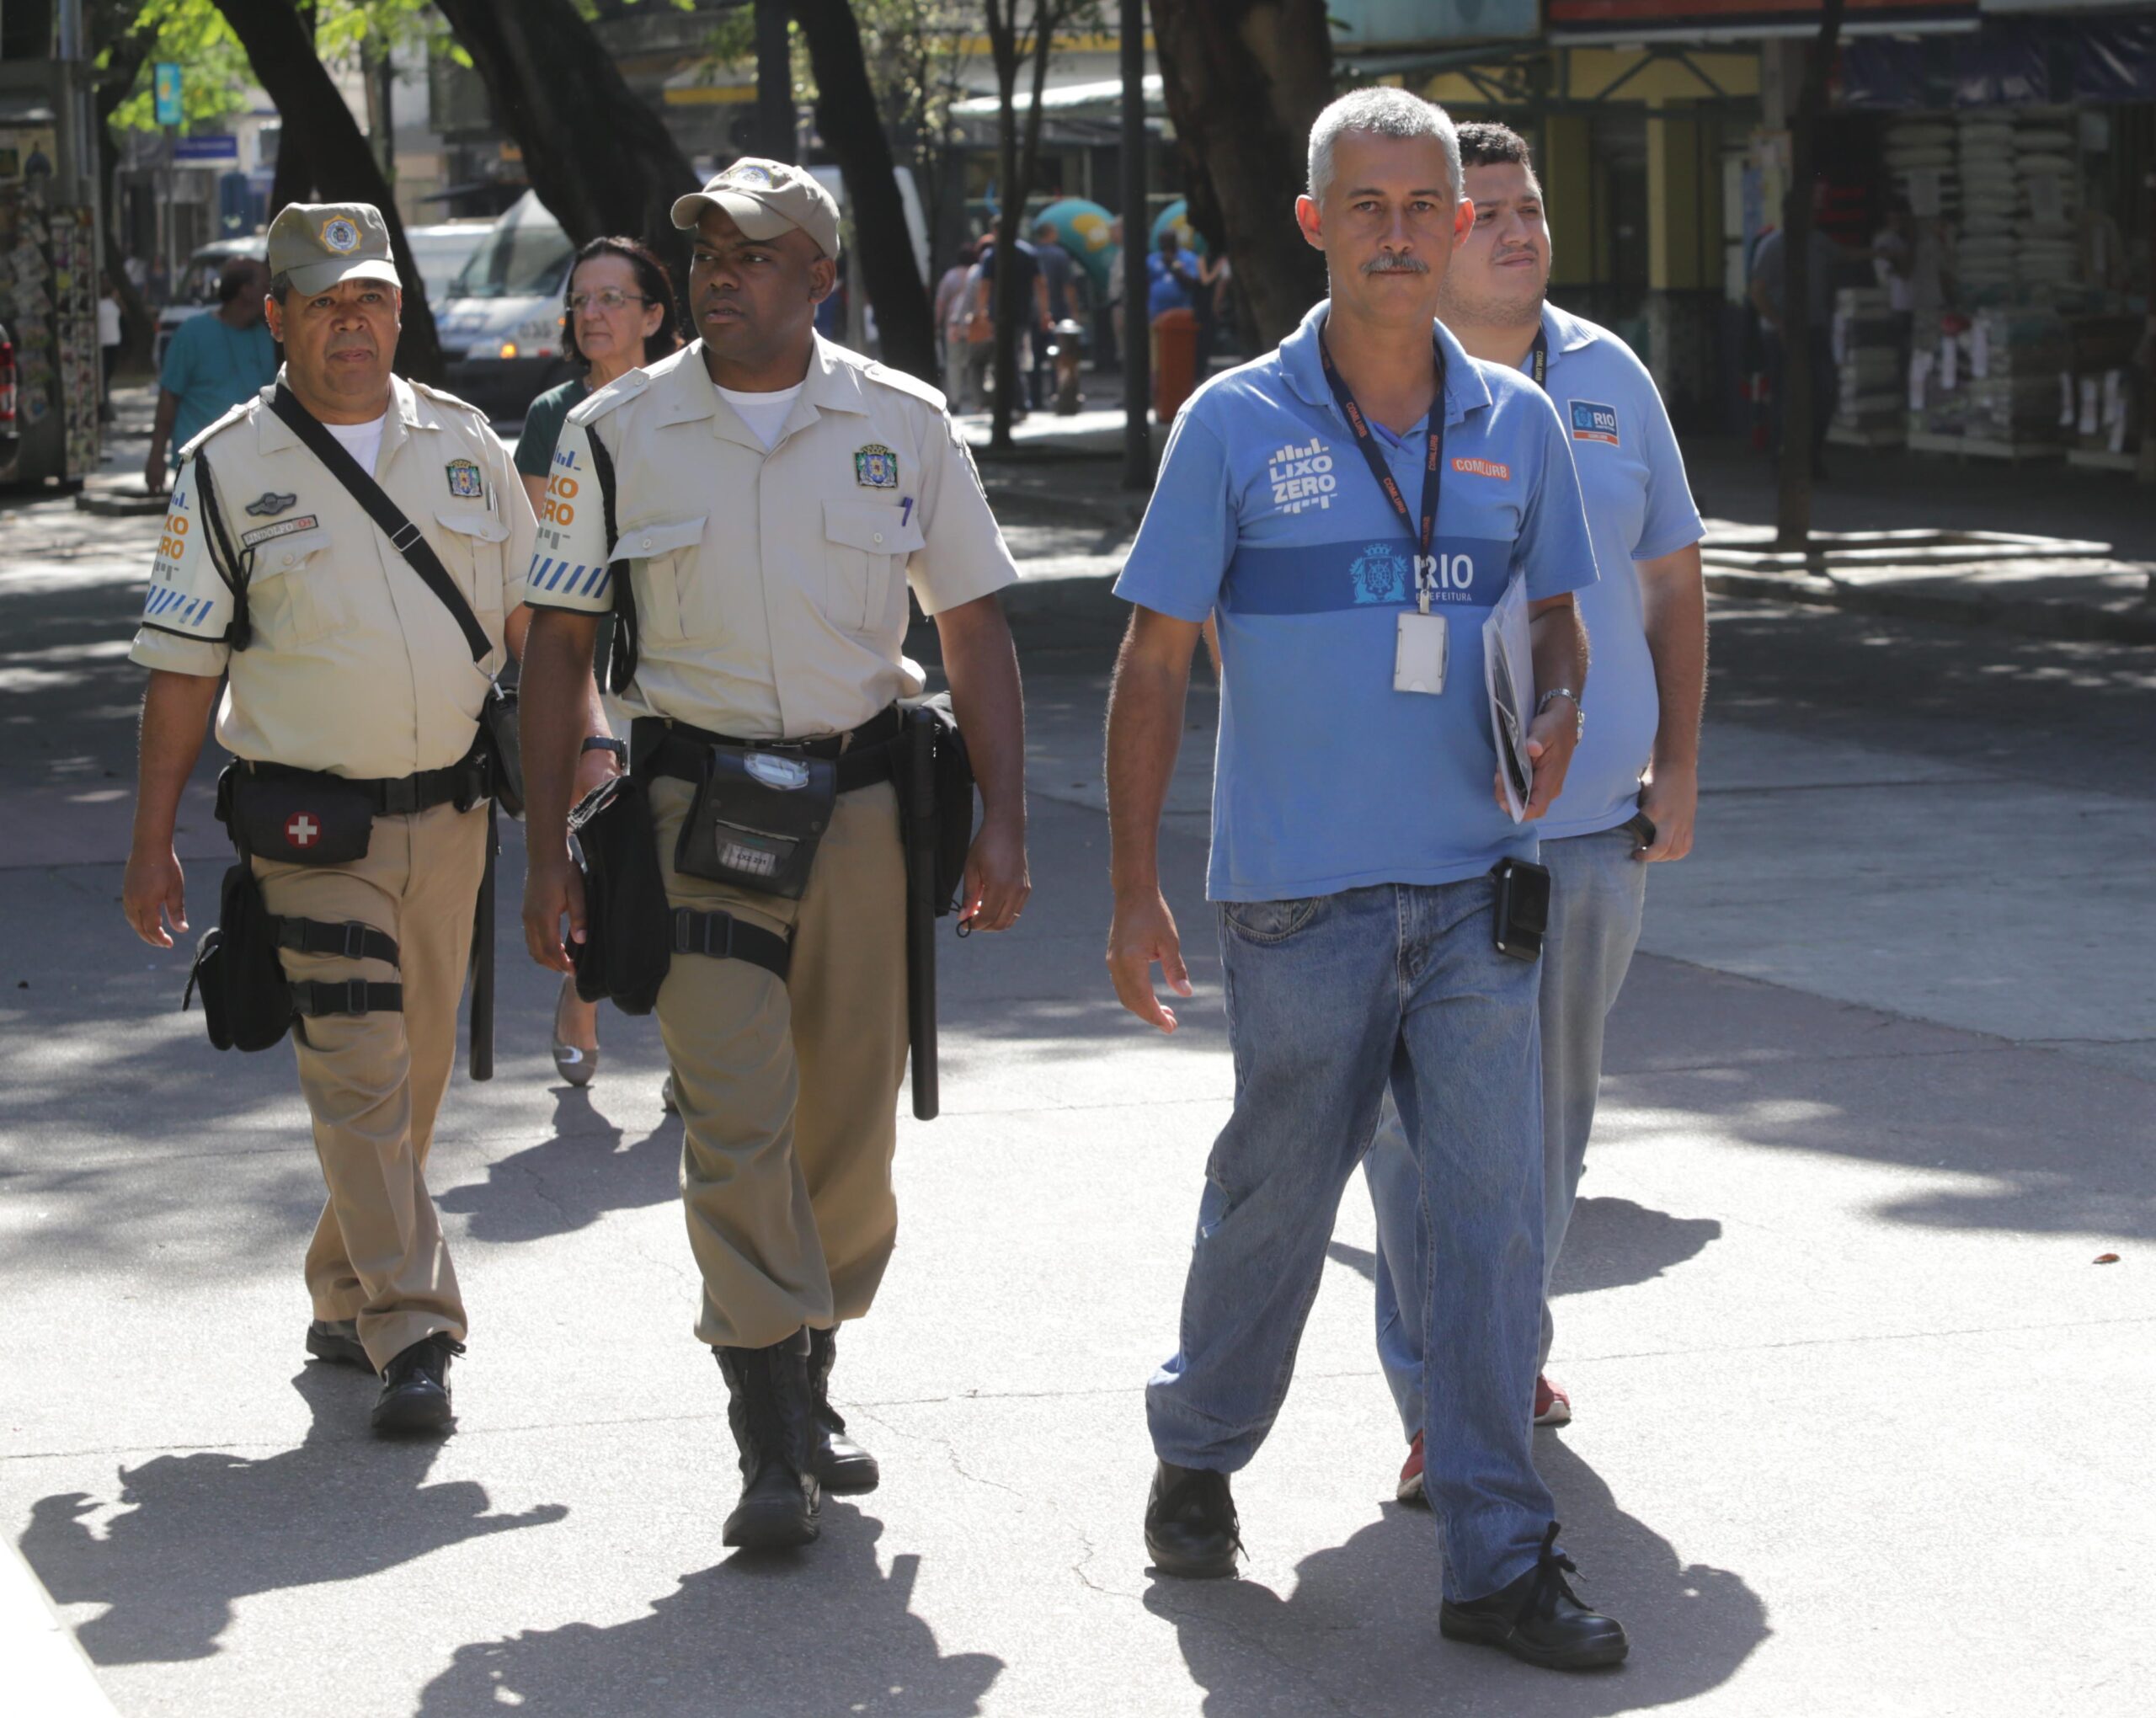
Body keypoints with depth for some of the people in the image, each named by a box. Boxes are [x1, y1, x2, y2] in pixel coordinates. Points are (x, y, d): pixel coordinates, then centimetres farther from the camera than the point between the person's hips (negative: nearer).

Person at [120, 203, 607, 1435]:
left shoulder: (464, 444, 7)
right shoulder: (227, 471, -3)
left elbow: (537, 615, 15)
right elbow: (184, 667, 0)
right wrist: (152, 844, -1)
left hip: (450, 810, 4)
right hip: (311, 817, -4)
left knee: (417, 1074, 11)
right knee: (357, 1072, -11)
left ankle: (348, 1299, 28)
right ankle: (414, 1336, -11)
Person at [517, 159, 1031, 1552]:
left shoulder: (903, 426, 3)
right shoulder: (619, 433, 0)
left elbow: (976, 629, 7)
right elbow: (560, 646, 5)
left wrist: (1001, 820, -2)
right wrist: (548, 850, 1)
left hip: (863, 797, 2)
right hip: (697, 797, -2)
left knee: (854, 1119, 8)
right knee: (736, 1120, -12)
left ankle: (813, 1378, 28)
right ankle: (771, 1445, -10)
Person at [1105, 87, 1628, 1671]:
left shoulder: (1518, 425, 6)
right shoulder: (1235, 426, -2)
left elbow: (1555, 618, 18)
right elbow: (1154, 663, 0)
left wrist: (1556, 716, -7)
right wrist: (1135, 889, -3)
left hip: (1475, 887, 2)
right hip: (1300, 890, -2)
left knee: (1493, 1208, -2)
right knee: (1275, 1195, 8)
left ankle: (1498, 1558, 3)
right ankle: (1198, 1459, 33)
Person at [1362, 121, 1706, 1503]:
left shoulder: (1609, 379, 7)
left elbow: (1673, 578, 15)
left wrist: (1679, 768, 8)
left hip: (1593, 820, 4)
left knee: (1553, 1104, 14)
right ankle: (1440, 1406, -2)